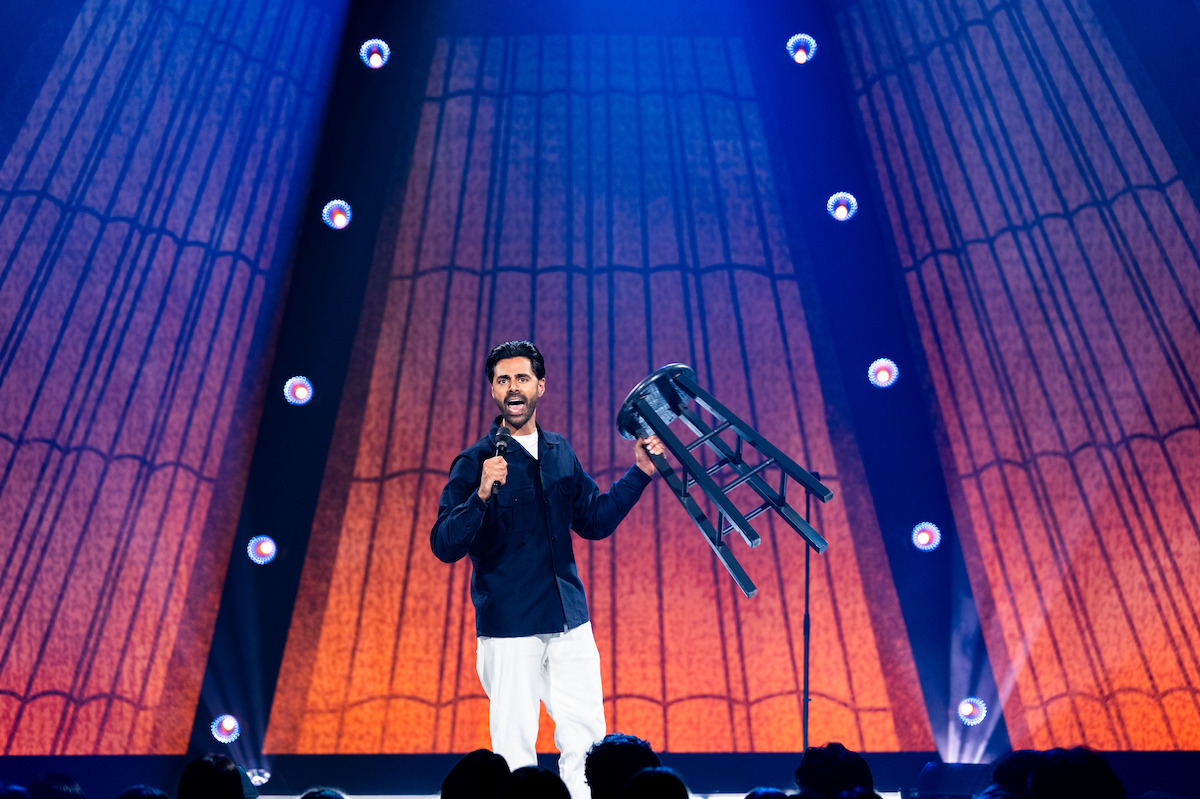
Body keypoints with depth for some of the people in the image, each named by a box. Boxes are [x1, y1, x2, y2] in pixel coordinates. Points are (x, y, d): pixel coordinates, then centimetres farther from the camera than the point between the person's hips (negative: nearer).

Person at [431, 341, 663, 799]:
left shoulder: (560, 452, 9)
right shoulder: (475, 462, -7)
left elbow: (594, 521, 16)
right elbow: (445, 546, -13)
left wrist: (639, 472, 9)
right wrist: (482, 495, -28)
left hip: (570, 621, 5)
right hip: (507, 627, -4)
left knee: (587, 736, 8)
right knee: (515, 744, 4)